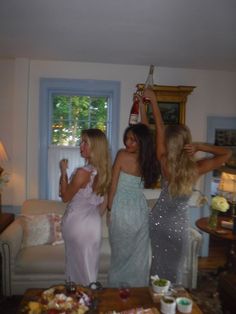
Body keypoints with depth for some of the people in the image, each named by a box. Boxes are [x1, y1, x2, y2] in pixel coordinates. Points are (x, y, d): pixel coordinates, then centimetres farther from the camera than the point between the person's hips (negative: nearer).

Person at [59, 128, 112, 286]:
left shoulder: (83, 172, -24)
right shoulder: (104, 170, -2)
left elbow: (66, 197, -11)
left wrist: (63, 172, -7)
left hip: (77, 223, -7)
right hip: (94, 223, 7)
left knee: (78, 267, 12)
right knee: (89, 267, 20)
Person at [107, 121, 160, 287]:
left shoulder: (122, 155, -16)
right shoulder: (149, 160, -6)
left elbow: (113, 185, -12)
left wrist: (110, 209, 0)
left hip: (121, 210, -4)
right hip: (141, 211, 4)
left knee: (120, 255, 13)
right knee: (139, 256, 17)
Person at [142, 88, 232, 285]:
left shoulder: (165, 163, -19)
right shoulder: (196, 169, -19)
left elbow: (159, 128, -13)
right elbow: (227, 153, -6)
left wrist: (153, 101, -4)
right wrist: (200, 147, -19)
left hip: (158, 220, 1)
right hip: (179, 225, -1)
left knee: (158, 265, 21)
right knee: (174, 270, 18)